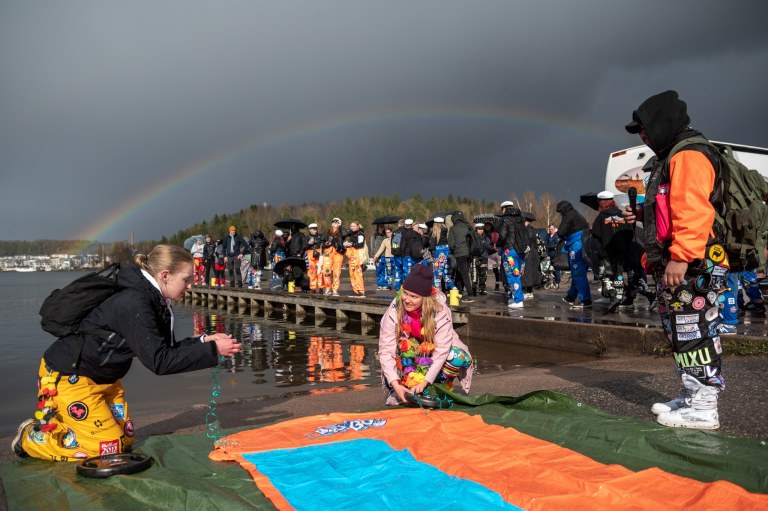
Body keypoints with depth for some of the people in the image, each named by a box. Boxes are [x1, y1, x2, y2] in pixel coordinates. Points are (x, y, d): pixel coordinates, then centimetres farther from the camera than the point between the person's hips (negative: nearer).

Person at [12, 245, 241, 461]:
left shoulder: (153, 301, -2)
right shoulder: (134, 304, -31)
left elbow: (165, 349, 1)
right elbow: (159, 361, -32)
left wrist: (204, 341, -12)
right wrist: (212, 351, -31)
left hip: (102, 377, 9)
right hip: (67, 377, -9)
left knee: (125, 440, 12)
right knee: (109, 446, -6)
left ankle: (54, 422, 26)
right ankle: (32, 437, 12)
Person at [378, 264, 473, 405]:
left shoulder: (440, 311, -24)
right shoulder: (394, 312, -22)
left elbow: (441, 350, -25)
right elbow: (386, 351, -24)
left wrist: (425, 382, -33)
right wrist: (395, 384, -36)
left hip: (433, 360, 0)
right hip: (406, 360, 0)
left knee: (460, 357, -30)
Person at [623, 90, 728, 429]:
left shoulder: (688, 155, -12)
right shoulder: (672, 158, 22)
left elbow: (694, 211, -24)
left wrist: (680, 257, -28)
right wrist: (642, 215, 13)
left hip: (691, 268, -11)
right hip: (675, 268, 11)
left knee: (694, 332, -6)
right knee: (682, 333, 15)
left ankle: (702, 408, 0)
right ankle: (691, 397, 25)